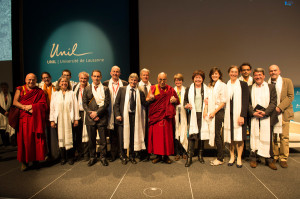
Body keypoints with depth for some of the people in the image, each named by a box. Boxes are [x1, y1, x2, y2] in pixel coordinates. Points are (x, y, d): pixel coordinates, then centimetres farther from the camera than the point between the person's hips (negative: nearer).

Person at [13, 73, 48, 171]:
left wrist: (31, 106, -10)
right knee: (24, 139, -4)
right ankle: (24, 162, 5)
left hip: (36, 119, 0)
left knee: (37, 139, -3)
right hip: (23, 118, 0)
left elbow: (43, 105, 2)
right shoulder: (20, 89, 14)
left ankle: (36, 160, 8)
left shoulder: (40, 92, 13)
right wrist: (25, 108, -13)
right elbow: (15, 102, 2)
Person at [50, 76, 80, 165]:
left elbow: (75, 106, 4)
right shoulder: (55, 94, 11)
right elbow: (52, 107, 9)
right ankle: (63, 157, 14)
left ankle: (70, 157, 10)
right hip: (59, 119, 1)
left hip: (69, 119, -1)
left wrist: (76, 119, 0)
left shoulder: (71, 93, 7)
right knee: (60, 137, 3)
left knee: (69, 137, -1)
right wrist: (52, 120, 3)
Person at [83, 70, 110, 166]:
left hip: (102, 117, -1)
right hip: (90, 118, 2)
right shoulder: (87, 89, 11)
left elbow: (107, 103, -4)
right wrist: (91, 113, -8)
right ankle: (92, 157, 23)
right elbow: (84, 104, 5)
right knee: (91, 139, 8)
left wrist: (97, 113, -12)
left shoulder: (105, 89, 6)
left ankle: (103, 157, 18)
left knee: (103, 139, 4)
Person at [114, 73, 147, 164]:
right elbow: (116, 103, 2)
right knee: (122, 137, 5)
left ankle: (132, 156, 26)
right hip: (123, 116, -1)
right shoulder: (122, 89, 5)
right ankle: (123, 156, 24)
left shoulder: (140, 92, 7)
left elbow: (144, 104, 1)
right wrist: (117, 115, -7)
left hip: (134, 117, 1)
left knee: (133, 137, 7)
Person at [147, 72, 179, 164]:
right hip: (155, 116, 1)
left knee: (167, 135, 0)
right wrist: (150, 98, -20)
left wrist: (175, 100, -11)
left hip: (166, 117, 0)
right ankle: (158, 155, 13)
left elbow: (177, 101, 12)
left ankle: (166, 156, 13)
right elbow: (146, 100, 3)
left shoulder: (170, 89, 7)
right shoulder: (153, 88, 7)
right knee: (156, 135, 1)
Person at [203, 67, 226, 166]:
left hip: (218, 112, -6)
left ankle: (220, 158, 7)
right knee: (214, 134, 8)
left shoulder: (222, 85, -4)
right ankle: (220, 156, 19)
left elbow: (223, 101, -10)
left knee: (217, 134, -5)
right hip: (210, 113, 6)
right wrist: (205, 110, 2)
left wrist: (214, 112, -13)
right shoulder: (210, 86, 17)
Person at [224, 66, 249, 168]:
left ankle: (239, 158, 12)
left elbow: (245, 101, -5)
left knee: (239, 137, -1)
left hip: (239, 114, -2)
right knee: (230, 136, 6)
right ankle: (232, 157, 19)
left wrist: (242, 115, -14)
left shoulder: (243, 84, 1)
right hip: (229, 115, 3)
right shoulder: (226, 85, 9)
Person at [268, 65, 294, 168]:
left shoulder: (287, 81, 6)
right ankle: (274, 156, 16)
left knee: (284, 136, 2)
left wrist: (279, 107, -12)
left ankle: (283, 158, 12)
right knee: (272, 137, 4)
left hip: (283, 114, -1)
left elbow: (290, 96, -2)